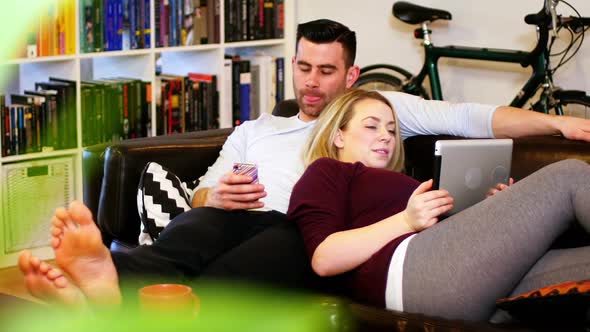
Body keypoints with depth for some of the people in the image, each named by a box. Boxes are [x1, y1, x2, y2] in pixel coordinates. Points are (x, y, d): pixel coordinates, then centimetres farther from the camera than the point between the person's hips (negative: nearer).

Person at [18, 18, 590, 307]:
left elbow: (466, 117, 18)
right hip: (239, 222, 3)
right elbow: (199, 195, 27)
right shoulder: (254, 131, 36)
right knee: (193, 231, -36)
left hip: (314, 235, -2)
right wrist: (214, 197, 1)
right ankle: (111, 274, -67)